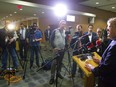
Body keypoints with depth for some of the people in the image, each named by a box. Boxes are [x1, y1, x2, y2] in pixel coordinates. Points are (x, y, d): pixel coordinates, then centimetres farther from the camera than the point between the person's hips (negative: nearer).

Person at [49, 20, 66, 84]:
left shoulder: (65, 31, 8)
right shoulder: (55, 31, -5)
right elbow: (51, 39, -6)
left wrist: (65, 46, 2)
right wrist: (53, 47, -13)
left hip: (62, 49, 5)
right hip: (56, 49, -4)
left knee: (60, 62, 13)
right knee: (54, 62, -6)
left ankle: (58, 73, 30)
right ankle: (52, 77, 3)